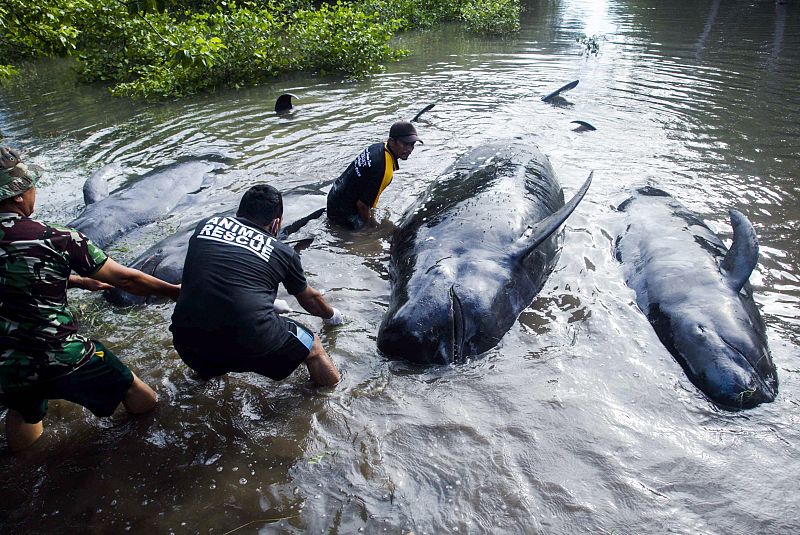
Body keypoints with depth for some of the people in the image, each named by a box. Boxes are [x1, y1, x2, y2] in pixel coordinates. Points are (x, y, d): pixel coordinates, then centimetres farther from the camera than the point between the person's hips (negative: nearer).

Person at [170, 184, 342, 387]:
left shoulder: (207, 224, 16)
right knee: (313, 347, 21)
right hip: (251, 342, -3)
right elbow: (309, 299, 27)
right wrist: (331, 315, 50)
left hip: (187, 342, 4)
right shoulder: (282, 252, 10)